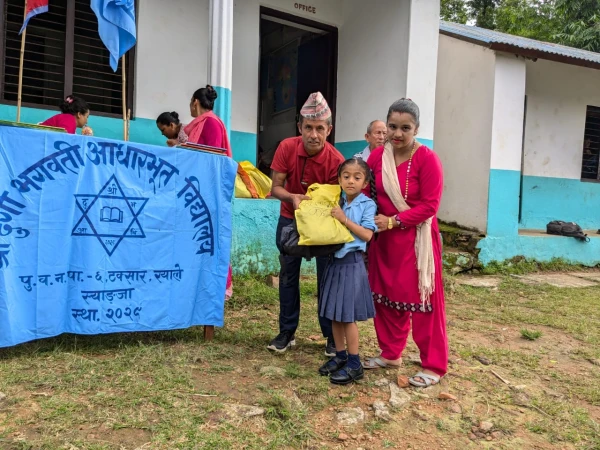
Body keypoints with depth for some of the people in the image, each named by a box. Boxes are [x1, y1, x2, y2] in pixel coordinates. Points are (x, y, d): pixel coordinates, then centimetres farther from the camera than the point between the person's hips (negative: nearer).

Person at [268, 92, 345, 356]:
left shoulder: (336, 160, -25)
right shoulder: (286, 148, -18)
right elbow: (276, 188, -16)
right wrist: (293, 197, -36)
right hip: (290, 220, 3)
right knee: (288, 276, 9)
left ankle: (332, 336, 16)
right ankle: (287, 332, 21)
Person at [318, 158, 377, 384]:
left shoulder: (367, 204, -7)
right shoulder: (336, 202, 7)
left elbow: (367, 234, -15)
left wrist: (345, 220, -20)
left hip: (352, 263, -6)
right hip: (334, 261, 6)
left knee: (348, 316, -1)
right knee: (334, 314, 12)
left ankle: (355, 365, 11)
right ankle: (340, 356, 27)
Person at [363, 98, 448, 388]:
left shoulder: (427, 159, -14)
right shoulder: (377, 156, 1)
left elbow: (429, 206, -16)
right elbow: (367, 193, 9)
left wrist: (393, 221, -19)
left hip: (417, 239, -5)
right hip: (383, 238, 6)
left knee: (421, 298, 1)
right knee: (385, 295, 13)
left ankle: (433, 366, 15)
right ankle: (390, 353, 31)